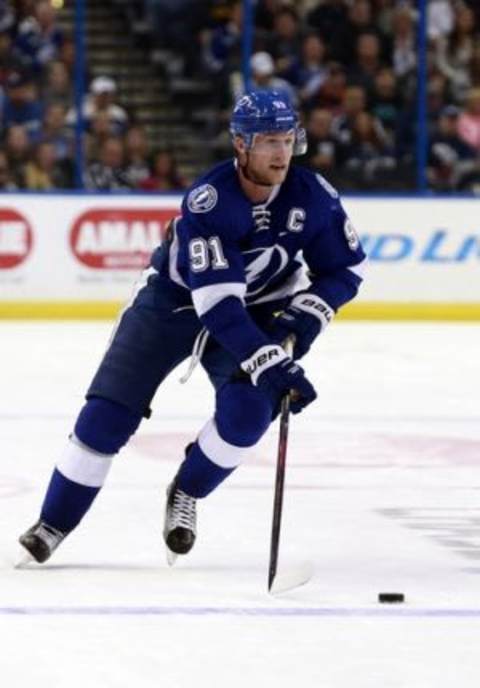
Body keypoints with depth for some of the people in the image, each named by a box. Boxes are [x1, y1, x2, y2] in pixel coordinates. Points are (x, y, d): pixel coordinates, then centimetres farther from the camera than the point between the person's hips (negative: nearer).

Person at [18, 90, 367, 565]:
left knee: (248, 410, -23)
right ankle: (52, 525, 7)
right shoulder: (208, 201, -33)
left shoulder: (311, 196, -19)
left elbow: (346, 268, -3)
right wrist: (272, 364, -45)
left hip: (255, 310, 3)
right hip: (174, 300, -3)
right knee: (107, 414, -9)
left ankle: (185, 494, 5)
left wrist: (306, 315, -21)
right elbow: (217, 303, -39)